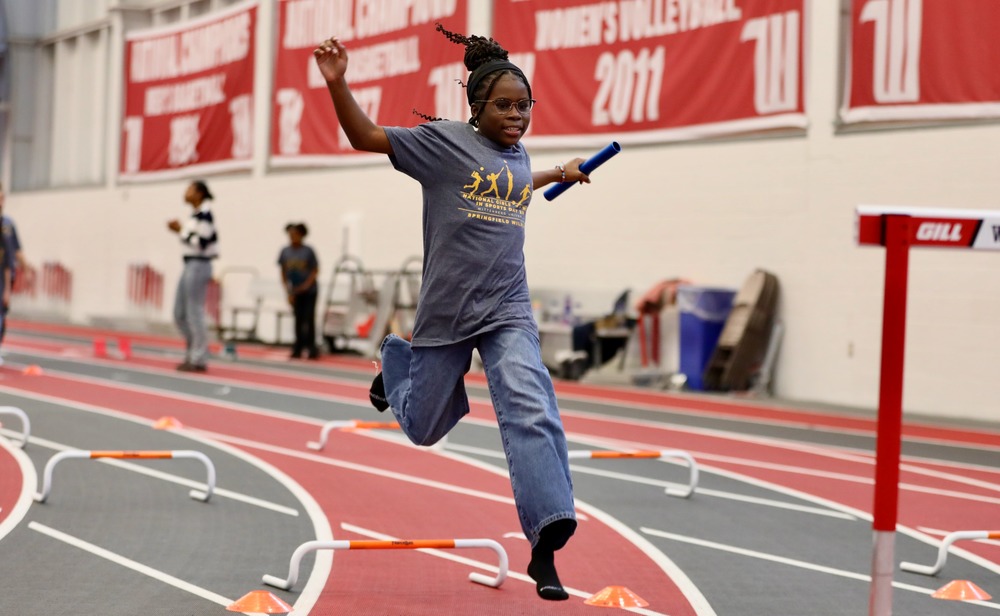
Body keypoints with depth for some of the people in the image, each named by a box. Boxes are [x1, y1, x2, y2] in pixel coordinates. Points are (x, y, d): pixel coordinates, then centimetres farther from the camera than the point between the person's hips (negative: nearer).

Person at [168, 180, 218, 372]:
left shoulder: (204, 215, -12)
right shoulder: (195, 215, 16)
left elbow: (201, 243, -19)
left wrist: (181, 231, -12)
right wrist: (180, 231, 7)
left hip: (199, 266, -10)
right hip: (190, 266, 10)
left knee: (194, 313, -6)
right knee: (179, 314, 12)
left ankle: (199, 360, -1)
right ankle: (193, 353, 21)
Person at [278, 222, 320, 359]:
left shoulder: (308, 252, -10)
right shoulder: (285, 252, 0)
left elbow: (315, 270, -6)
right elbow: (283, 272, 5)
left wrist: (306, 284, -17)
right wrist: (289, 290, 0)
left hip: (309, 290, -3)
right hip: (295, 291, 3)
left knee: (309, 319, -6)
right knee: (298, 319, 6)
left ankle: (311, 348, 0)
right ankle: (298, 349, 11)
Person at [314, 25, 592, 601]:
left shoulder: (518, 155, 12)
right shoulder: (445, 140, -6)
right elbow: (368, 137, -7)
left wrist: (562, 174, 33)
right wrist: (338, 84, -20)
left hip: (508, 310, 3)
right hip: (446, 310, -3)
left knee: (532, 412, -19)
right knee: (424, 428, 14)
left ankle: (545, 549, -22)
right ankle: (396, 361, 51)